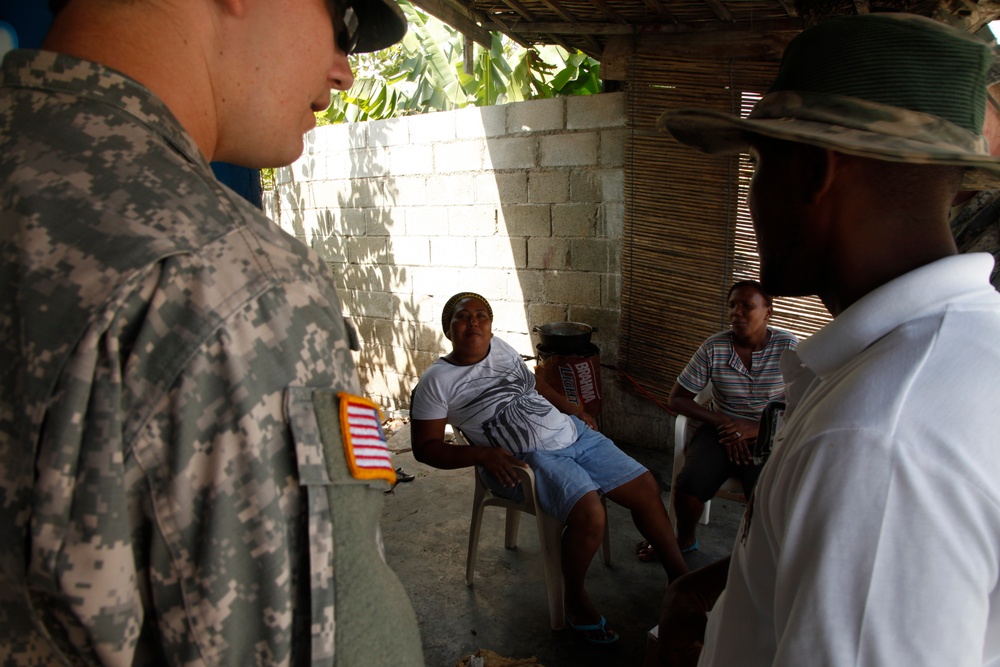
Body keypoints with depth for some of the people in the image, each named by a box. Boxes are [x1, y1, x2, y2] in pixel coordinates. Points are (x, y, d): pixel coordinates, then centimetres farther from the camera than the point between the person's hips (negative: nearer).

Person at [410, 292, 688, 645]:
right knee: (589, 514, -29)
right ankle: (575, 597, -2)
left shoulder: (500, 348, 10)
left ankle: (679, 573, 21)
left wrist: (573, 408, 18)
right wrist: (483, 454, -20)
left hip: (572, 431, 7)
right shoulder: (436, 381, -7)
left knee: (646, 487, 1)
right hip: (529, 458, -6)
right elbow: (425, 447, -9)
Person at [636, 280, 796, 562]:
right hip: (722, 429, 1)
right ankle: (685, 539, 7)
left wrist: (757, 428, -18)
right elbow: (677, 399, 0)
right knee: (688, 484, -26)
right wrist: (721, 422, -13)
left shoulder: (788, 348, -6)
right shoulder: (714, 347, -4)